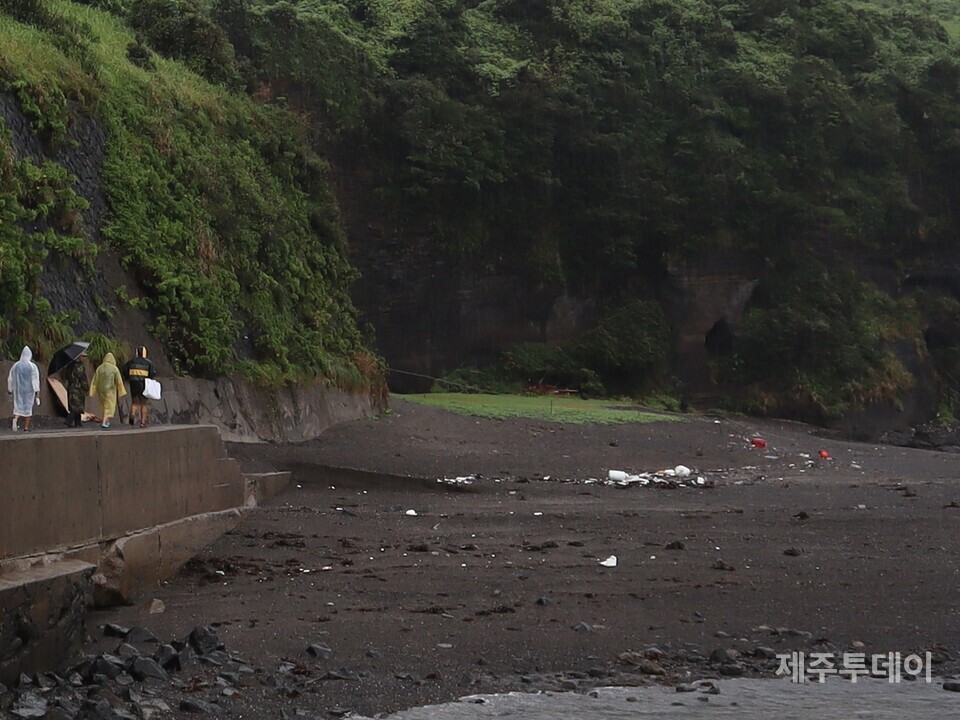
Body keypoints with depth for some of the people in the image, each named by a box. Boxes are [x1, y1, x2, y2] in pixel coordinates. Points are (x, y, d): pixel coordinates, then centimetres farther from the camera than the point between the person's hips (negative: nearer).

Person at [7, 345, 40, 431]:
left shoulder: (16, 365, 0)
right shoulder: (33, 366, -9)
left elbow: (10, 379, 6)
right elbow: (36, 379, -13)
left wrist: (9, 389, 18)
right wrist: (37, 392, -13)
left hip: (18, 390, 2)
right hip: (29, 390, -2)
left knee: (18, 406, 6)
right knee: (28, 406, 9)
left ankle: (15, 418, -26)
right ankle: (26, 427, 10)